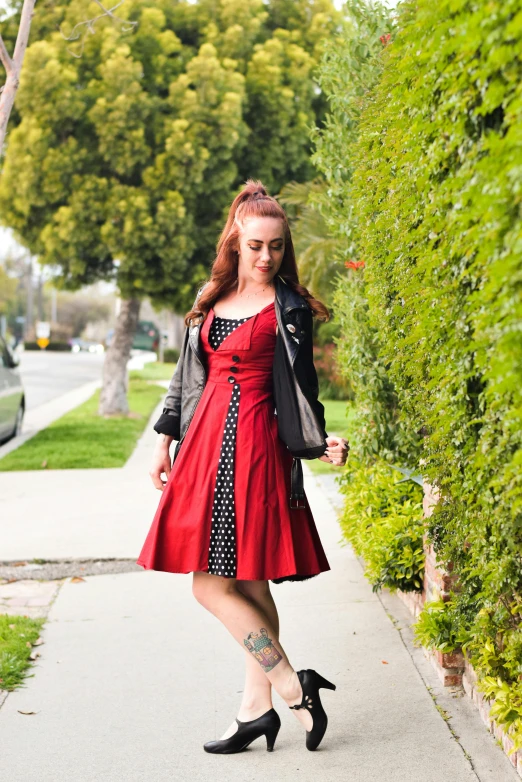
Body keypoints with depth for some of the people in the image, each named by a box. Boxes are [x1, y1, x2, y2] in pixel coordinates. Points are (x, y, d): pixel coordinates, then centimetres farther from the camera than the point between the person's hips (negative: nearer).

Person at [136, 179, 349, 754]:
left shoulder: (288, 309, -2)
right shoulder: (211, 299, 14)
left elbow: (301, 386, -1)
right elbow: (186, 375, 18)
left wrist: (320, 443, -13)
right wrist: (165, 438, 15)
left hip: (254, 446, -6)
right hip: (206, 440, 6)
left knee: (214, 584, -10)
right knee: (245, 584, 9)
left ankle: (292, 687, 0)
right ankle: (257, 707, 15)